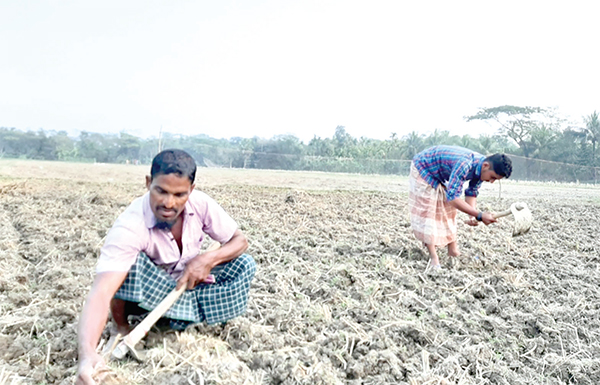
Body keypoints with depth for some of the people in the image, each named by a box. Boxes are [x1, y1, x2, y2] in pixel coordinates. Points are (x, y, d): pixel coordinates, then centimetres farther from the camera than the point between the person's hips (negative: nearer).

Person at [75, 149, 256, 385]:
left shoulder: (201, 203, -22)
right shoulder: (129, 227, -35)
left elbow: (240, 240, -10)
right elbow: (101, 292, -46)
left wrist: (208, 259, -30)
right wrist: (87, 352, -63)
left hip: (188, 284, 4)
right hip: (142, 294, -4)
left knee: (245, 265, -17)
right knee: (132, 262, -37)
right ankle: (121, 324, -9)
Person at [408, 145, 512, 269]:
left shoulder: (481, 168, -13)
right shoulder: (464, 165, -41)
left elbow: (471, 193, -1)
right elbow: (452, 197, -43)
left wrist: (473, 216, -17)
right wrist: (479, 215, -43)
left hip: (440, 176, 9)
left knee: (448, 210, 9)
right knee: (426, 211, -10)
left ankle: (453, 250, 17)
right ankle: (433, 257, -7)